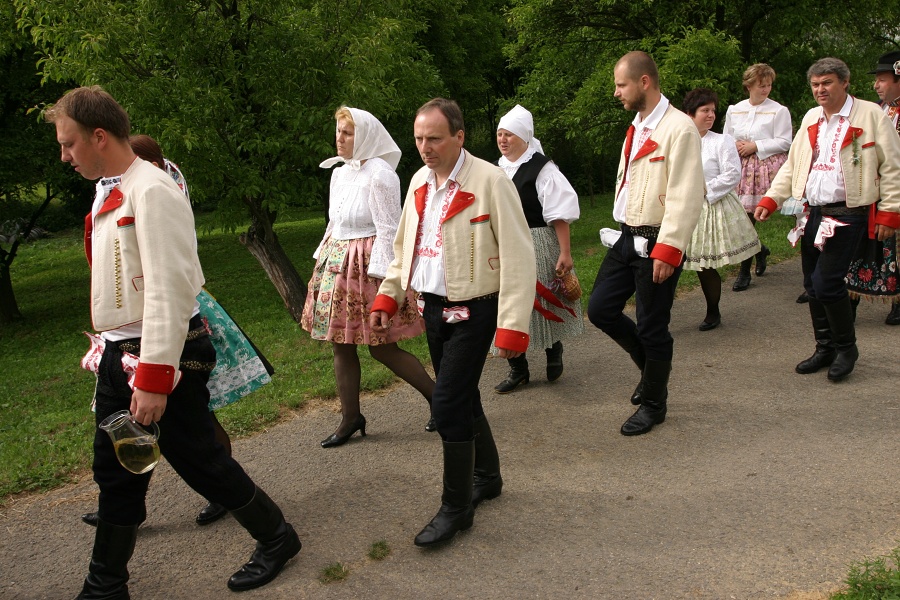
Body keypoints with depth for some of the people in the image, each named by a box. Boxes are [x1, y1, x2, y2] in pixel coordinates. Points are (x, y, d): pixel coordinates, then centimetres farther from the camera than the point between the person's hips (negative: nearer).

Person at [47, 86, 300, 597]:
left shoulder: (152, 191, -18)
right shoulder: (114, 192, 12)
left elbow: (169, 290, -24)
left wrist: (154, 379, -25)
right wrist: (116, 352, 18)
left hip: (165, 353, -9)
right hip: (121, 353, 9)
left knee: (200, 461, 3)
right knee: (116, 475, 15)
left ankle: (277, 538, 25)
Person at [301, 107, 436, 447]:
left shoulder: (379, 173, -14)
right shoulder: (339, 172, 11)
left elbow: (388, 230, -16)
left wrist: (381, 277, -19)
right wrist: (322, 259, 18)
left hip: (367, 265, -8)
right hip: (337, 265, 8)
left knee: (381, 348, -2)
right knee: (341, 345, 10)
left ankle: (438, 396, 15)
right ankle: (350, 418, 22)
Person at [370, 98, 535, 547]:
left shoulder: (490, 182, -15)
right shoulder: (419, 182, 7)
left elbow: (518, 257, -16)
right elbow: (404, 246, 19)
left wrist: (512, 326, -20)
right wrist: (387, 296, 12)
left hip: (472, 310, -7)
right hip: (432, 308, 7)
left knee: (447, 405, -9)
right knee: (462, 399, 16)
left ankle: (456, 507, 8)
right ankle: (487, 477, 37)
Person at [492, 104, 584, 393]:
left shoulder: (541, 168, -11)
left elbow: (560, 214, -13)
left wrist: (565, 253, -17)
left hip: (537, 246, -5)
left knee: (544, 303, 7)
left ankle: (554, 352, 35)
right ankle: (518, 368, 17)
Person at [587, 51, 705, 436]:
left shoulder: (679, 128, -15)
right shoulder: (637, 127, 13)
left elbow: (686, 197, -20)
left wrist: (668, 250, -22)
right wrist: (625, 228, 14)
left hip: (657, 243, -9)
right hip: (628, 237, 9)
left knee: (651, 328, 3)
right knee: (600, 310, 10)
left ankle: (654, 404, 23)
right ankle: (651, 365, 33)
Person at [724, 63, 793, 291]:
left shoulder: (779, 111, -1)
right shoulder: (734, 110, 12)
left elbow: (784, 142, -5)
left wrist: (755, 147, -12)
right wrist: (735, 146, -4)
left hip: (766, 167, -4)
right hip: (741, 168, 4)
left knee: (748, 216, -5)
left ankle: (744, 272, 6)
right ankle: (760, 250, 34)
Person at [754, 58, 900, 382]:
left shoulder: (870, 115, -4)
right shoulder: (811, 118, 14)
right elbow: (792, 165, 19)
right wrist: (770, 200, 8)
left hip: (847, 214, -6)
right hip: (811, 213, 6)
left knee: (827, 283, -12)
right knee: (812, 285, 9)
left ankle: (846, 348, 9)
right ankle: (825, 348, 24)